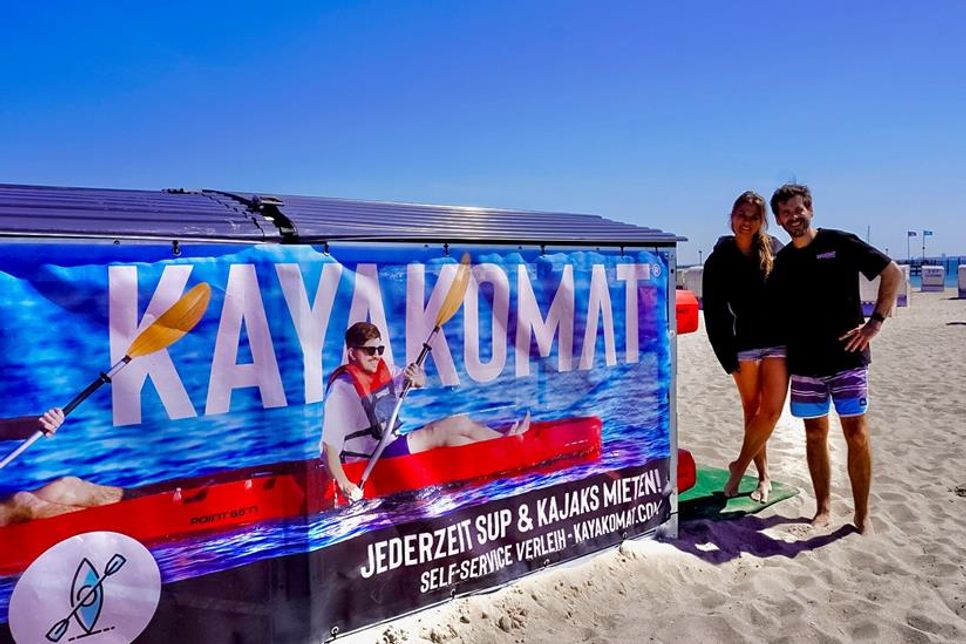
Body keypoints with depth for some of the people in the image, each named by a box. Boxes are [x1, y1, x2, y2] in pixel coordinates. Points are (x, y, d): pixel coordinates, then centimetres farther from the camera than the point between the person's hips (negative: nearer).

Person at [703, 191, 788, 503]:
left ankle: (740, 466, 13)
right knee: (752, 411, 8)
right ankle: (763, 476, 23)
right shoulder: (719, 259, 0)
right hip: (744, 344, -1)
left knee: (772, 410, -5)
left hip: (778, 341, 1)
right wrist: (727, 357, -5)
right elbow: (714, 312, -1)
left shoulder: (775, 250, 3)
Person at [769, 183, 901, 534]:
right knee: (815, 435, 9)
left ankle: (862, 514, 12)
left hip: (847, 358, -3)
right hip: (804, 363, 3)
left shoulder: (840, 243, -3)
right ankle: (823, 507, 22)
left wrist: (876, 321, -7)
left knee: (856, 433, -1)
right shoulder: (781, 262, 8)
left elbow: (892, 273, 0)